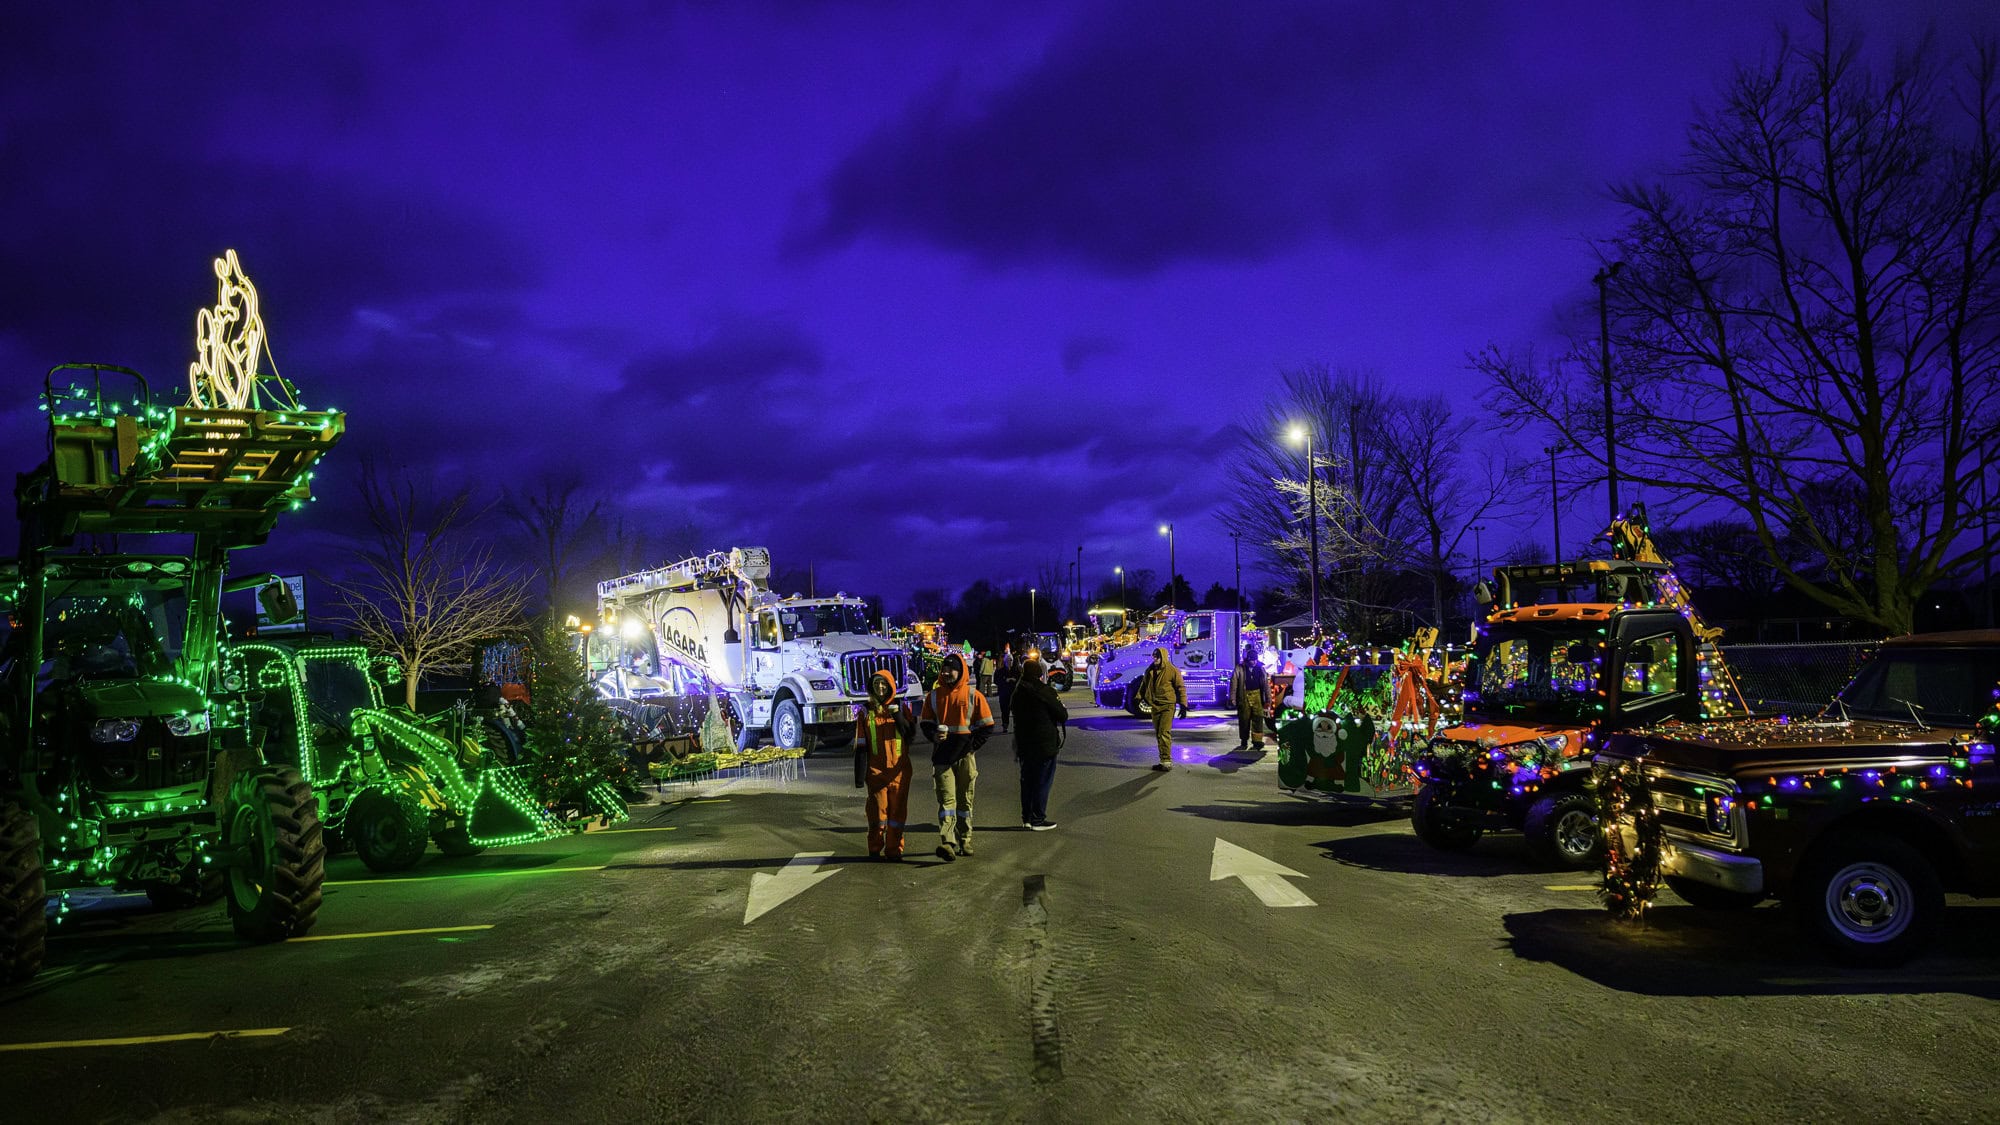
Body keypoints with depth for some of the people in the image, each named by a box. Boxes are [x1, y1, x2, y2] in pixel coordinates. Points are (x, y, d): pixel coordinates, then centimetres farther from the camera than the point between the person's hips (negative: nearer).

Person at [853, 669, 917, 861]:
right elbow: (860, 746, 3)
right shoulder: (866, 712, 5)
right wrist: (859, 775, -2)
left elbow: (911, 733, -2)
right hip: (876, 771, -1)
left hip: (899, 769, 1)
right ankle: (875, 850, 11)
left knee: (897, 810, 3)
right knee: (877, 811, -3)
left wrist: (898, 716, -16)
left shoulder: (901, 707, 7)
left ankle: (894, 850, 11)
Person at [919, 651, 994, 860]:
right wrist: (934, 735, -8)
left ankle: (965, 841, 21)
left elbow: (987, 727, 3)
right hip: (942, 757, 0)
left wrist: (972, 746, -7)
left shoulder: (973, 696, 0)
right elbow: (925, 723, 13)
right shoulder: (933, 696, 7)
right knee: (947, 799, -10)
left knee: (965, 800, 9)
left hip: (965, 757, 0)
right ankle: (947, 843, -20)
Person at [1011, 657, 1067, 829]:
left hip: (1024, 743, 6)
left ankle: (1026, 818, 19)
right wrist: (1063, 708, 10)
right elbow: (1063, 715, -11)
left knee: (1027, 781, 14)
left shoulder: (1018, 691, 4)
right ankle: (1038, 819, 2)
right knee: (1043, 781, 1)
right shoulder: (1045, 691, -16)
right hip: (1045, 744, -6)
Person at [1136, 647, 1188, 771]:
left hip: (1167, 706, -7)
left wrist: (1183, 705, -7)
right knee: (1158, 734, 9)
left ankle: (1166, 761, -11)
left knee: (1164, 733, -14)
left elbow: (1181, 688, -5)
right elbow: (1144, 685, 23)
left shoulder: (1172, 670, -8)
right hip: (1155, 706, 7)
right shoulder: (1150, 670, 9)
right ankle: (1164, 760, 18)